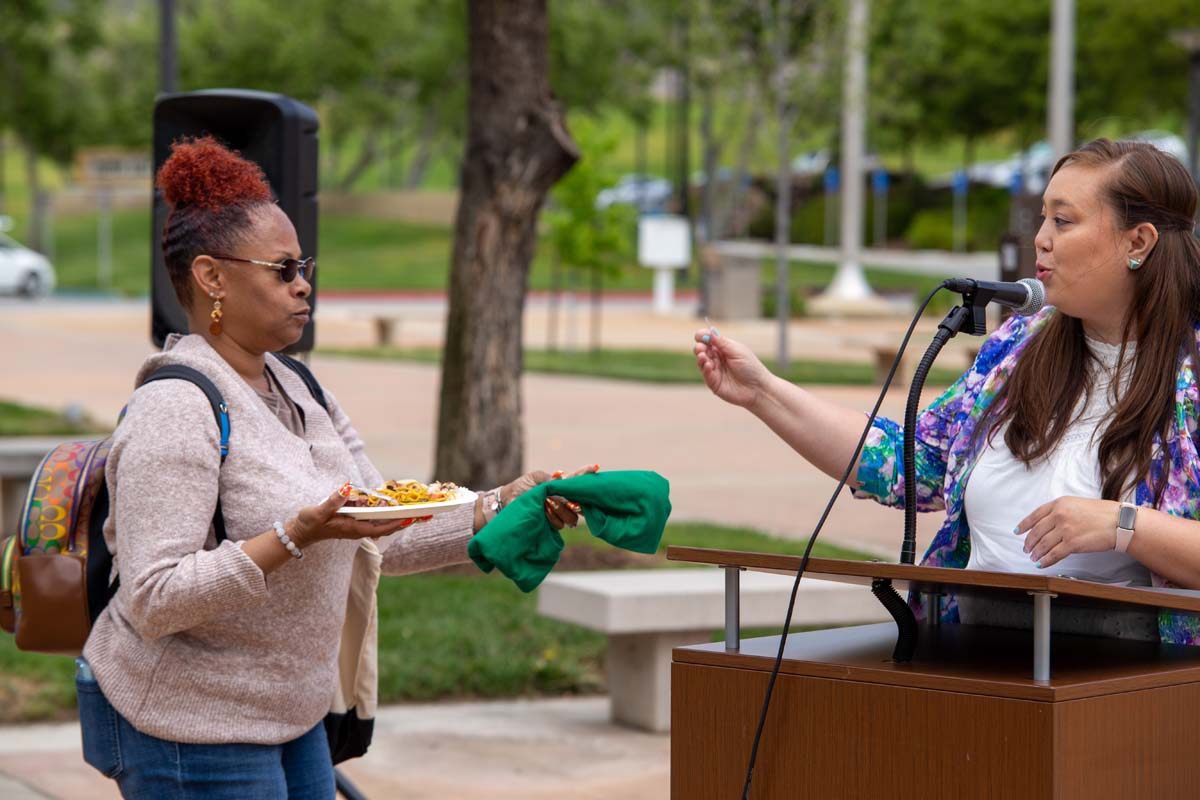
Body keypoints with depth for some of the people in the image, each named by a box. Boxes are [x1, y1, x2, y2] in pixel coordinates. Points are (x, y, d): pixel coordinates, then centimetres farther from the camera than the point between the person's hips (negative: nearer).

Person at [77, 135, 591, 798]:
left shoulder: (296, 390, 10)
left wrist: (502, 508, 1)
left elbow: (382, 540, 12)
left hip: (291, 718, 9)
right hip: (187, 731, -9)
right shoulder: (175, 409, -18)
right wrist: (296, 537, -31)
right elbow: (154, 601, -25)